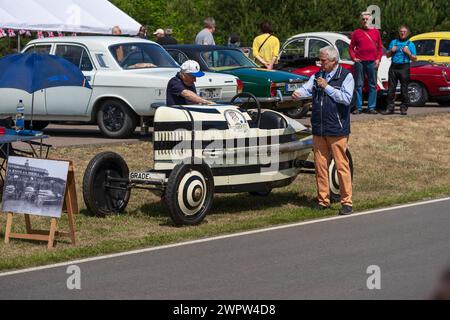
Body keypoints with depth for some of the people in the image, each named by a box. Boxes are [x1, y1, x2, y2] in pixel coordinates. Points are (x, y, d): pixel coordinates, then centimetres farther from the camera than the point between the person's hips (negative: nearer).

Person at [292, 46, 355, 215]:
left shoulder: (346, 76, -3)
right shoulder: (318, 75, 15)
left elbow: (346, 98, -14)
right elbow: (307, 88, 5)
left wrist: (327, 87, -14)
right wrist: (298, 93, -17)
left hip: (337, 131, -6)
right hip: (318, 130, 6)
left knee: (342, 166, -4)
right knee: (320, 166, 8)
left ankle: (347, 202, 0)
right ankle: (323, 200, 16)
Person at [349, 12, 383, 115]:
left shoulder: (376, 32, 10)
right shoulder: (357, 33, 6)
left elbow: (380, 47, 11)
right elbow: (351, 47, 7)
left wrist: (378, 59, -1)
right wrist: (354, 58, -6)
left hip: (372, 62, 1)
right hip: (360, 62, -1)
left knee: (373, 85, 3)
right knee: (359, 85, 1)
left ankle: (371, 107, 8)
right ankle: (358, 107, 5)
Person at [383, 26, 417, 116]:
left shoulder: (410, 44, 9)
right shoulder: (393, 42, 18)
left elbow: (414, 58, 4)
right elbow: (387, 55, 21)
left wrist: (408, 52, -11)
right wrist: (391, 51, 1)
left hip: (404, 68, -3)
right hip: (394, 67, 3)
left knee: (404, 89, -3)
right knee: (391, 88, 0)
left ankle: (404, 108, 1)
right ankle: (390, 108, 2)